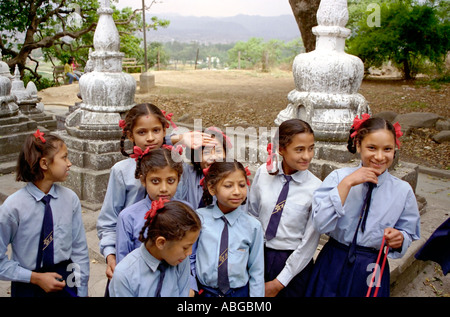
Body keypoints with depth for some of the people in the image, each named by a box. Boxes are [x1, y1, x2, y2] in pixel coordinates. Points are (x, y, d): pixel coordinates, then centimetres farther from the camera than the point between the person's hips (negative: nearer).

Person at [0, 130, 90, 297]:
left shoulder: (70, 199, -10)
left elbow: (79, 248, -4)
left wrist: (82, 291, -4)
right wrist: (36, 278, -14)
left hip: (65, 280, 2)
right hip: (28, 286, -2)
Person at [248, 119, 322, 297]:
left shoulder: (316, 188, -14)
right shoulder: (264, 172, -7)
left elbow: (309, 242, -11)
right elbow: (252, 213, 4)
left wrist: (279, 283, -8)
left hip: (294, 263, -2)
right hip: (258, 257, 3)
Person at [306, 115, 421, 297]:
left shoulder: (403, 191, -4)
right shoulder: (338, 177, -9)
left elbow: (409, 233, 5)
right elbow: (321, 224, -18)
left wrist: (399, 238, -18)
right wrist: (347, 183, -22)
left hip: (372, 270, 1)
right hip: (333, 266, -1)